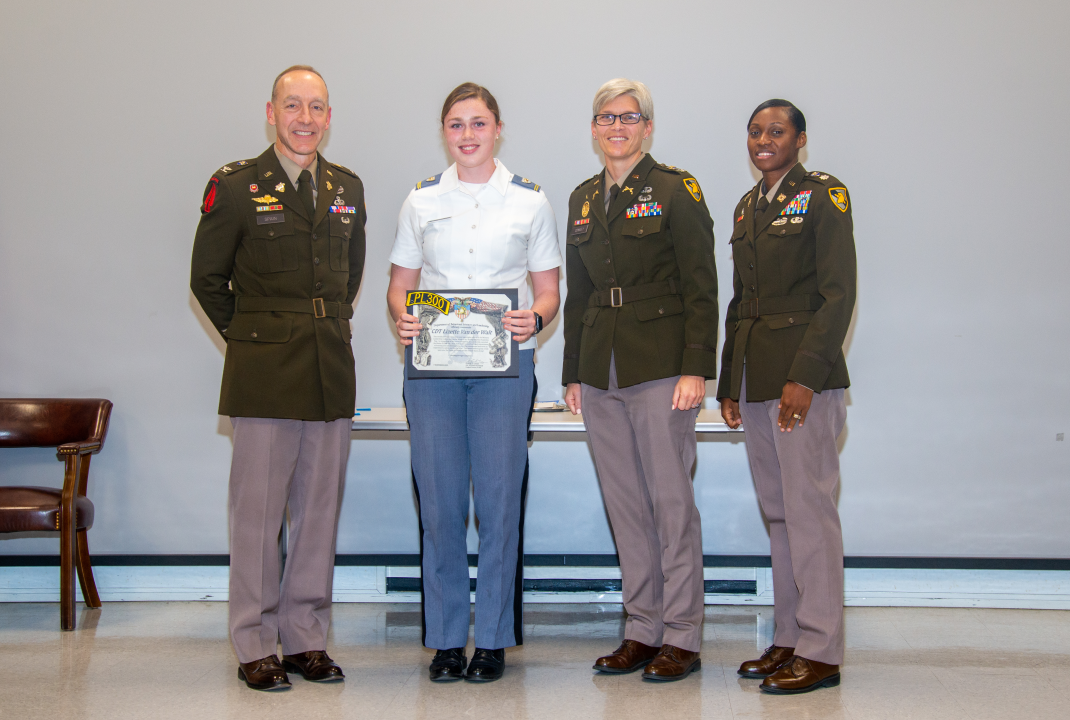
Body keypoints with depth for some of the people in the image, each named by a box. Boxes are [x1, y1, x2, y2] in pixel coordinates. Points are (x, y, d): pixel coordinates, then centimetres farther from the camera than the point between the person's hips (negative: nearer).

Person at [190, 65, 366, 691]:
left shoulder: (348, 188, 12)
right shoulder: (236, 187, 0)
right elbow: (207, 279, 6)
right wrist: (248, 335, 6)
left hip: (332, 367, 4)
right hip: (264, 371, -4)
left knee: (320, 506, 7)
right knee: (258, 508, -2)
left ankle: (306, 638, 18)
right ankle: (256, 646, 10)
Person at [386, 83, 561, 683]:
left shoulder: (530, 200, 7)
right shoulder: (421, 201, 11)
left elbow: (550, 292, 8)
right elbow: (400, 286, 13)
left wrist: (534, 319, -14)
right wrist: (403, 319, -9)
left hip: (505, 366, -1)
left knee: (499, 499, -1)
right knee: (439, 499, 3)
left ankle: (494, 639, 12)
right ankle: (446, 638, 14)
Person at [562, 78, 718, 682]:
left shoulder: (676, 188, -2)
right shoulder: (583, 198, 16)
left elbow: (701, 288, -7)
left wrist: (696, 368, -15)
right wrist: (573, 373, 14)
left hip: (660, 367, -6)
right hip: (600, 372, 6)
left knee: (671, 498, -2)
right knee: (625, 503, 9)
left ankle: (682, 637, 8)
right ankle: (643, 630, 18)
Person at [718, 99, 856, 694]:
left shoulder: (824, 195, -3)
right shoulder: (747, 207, 18)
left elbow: (839, 295, -11)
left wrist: (805, 376, -19)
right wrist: (728, 383, 15)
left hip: (804, 375, -7)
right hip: (754, 377, 7)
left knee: (809, 507, -7)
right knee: (779, 511, 10)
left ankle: (820, 650, 1)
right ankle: (789, 640, 17)